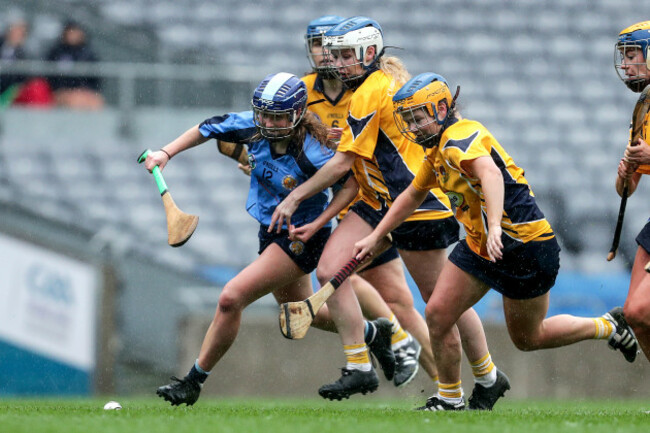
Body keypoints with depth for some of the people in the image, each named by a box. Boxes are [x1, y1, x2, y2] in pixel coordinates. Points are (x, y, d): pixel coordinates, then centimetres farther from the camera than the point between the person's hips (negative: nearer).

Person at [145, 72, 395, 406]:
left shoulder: (310, 153, -29)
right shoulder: (255, 127, -13)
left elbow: (352, 182, -16)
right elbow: (208, 129, 2)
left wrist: (316, 224, -22)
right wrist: (166, 153, -7)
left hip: (299, 238, -8)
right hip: (271, 232, 8)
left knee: (231, 299, -14)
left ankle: (193, 382, 1)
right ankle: (373, 333, 47)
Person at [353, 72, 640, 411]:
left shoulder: (460, 138, -23)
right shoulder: (437, 150, 9)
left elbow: (490, 172, -43)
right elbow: (412, 195, 25)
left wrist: (495, 226, -56)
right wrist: (375, 236, 22)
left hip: (524, 247, -9)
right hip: (479, 246, 9)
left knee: (527, 339, 6)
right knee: (438, 315, -1)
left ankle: (609, 326, 26)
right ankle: (449, 399, 13)